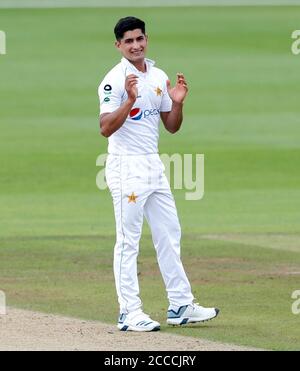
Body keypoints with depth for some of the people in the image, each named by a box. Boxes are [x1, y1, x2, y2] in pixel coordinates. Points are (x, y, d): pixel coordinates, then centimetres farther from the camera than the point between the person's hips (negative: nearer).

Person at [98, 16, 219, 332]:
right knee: (128, 241, -5)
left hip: (154, 166, 8)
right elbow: (106, 128, -20)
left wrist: (177, 103, -3)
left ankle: (181, 306, 17)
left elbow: (172, 127, 16)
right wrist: (130, 100, -31)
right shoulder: (115, 80, -11)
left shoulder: (159, 77, 11)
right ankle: (130, 313, -4)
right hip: (126, 168, -8)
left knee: (169, 235, 11)